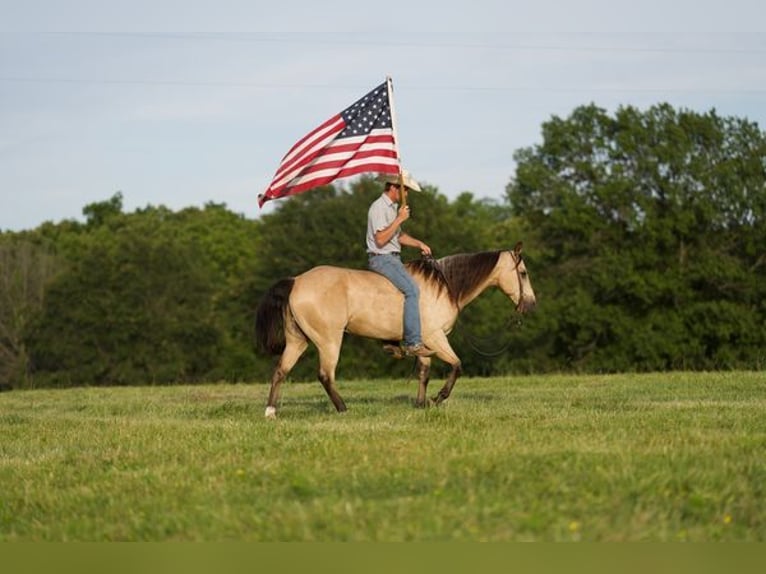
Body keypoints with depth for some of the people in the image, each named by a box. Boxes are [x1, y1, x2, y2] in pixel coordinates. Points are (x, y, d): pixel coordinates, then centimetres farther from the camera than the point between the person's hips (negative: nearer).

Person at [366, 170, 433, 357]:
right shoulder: (379, 207, -14)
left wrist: (418, 243, 11)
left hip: (392, 258, 10)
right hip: (382, 259, -10)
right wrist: (399, 219, -20)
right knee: (412, 289, -23)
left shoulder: (393, 207, 17)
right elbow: (380, 239, -22)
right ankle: (413, 342, -27)